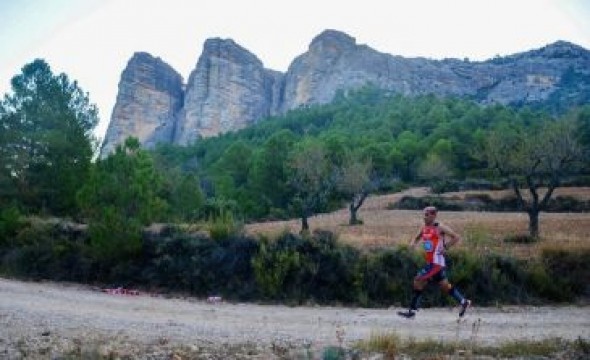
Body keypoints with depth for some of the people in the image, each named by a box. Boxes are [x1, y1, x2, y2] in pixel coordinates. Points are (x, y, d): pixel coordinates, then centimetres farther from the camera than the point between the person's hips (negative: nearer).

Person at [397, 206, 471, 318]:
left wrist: (445, 248, -16)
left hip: (437, 262, -8)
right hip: (430, 262, 8)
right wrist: (413, 242, 2)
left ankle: (412, 310, -7)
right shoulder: (424, 228, 9)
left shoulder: (439, 227, -11)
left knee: (418, 280, -12)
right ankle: (464, 302, 29)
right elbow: (417, 238, 25)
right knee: (445, 285, 15)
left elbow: (457, 238, -10)